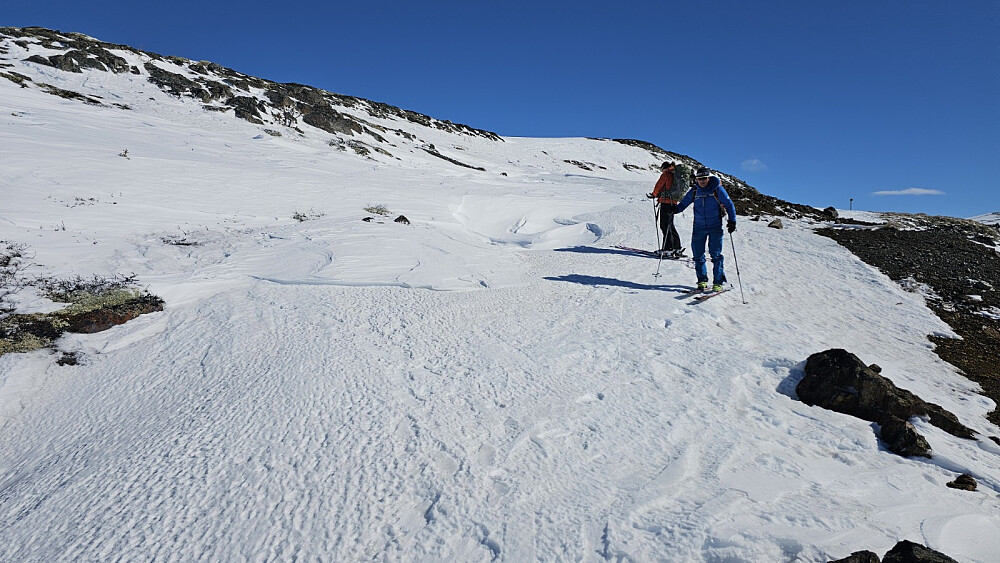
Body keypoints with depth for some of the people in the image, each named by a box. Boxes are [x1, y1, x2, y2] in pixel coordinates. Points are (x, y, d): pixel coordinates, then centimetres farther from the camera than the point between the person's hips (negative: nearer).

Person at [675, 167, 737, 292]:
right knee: (698, 255, 3)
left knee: (715, 254, -6)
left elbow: (729, 205, 2)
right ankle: (702, 280, 16)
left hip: (715, 226, -3)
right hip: (699, 227, 3)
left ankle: (718, 282, 0)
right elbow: (683, 203, 13)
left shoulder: (717, 189, -3)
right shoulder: (694, 191, 4)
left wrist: (732, 221, -6)